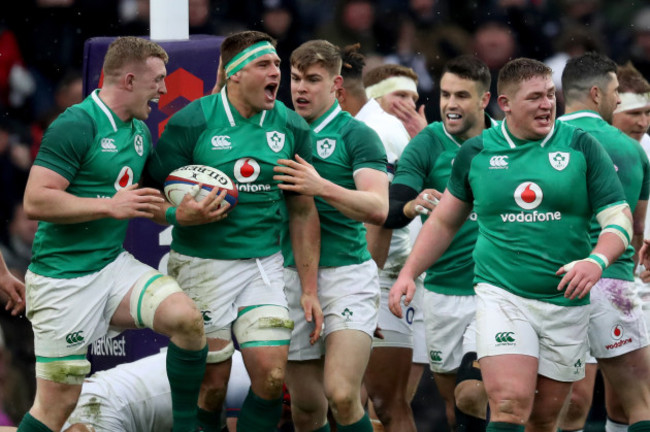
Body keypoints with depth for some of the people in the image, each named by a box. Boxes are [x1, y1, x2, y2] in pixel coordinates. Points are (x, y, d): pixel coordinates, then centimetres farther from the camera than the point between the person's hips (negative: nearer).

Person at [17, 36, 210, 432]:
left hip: (115, 265, 7)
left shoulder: (141, 131, 12)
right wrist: (111, 207, -22)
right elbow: (36, 201, -22)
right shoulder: (77, 125, -15)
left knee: (186, 317, -18)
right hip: (65, 277, -7)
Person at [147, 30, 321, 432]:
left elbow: (303, 211, 8)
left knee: (272, 378, -7)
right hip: (203, 265, -3)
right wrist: (184, 214, -27)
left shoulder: (292, 128, 2)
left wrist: (309, 289, 5)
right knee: (211, 387, -2)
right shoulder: (190, 123, -9)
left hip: (263, 265, 3)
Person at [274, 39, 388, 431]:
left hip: (347, 274, -5)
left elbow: (378, 209, -14)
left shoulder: (356, 135, -3)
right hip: (292, 276, 5)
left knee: (341, 396, -18)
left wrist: (322, 187, -25)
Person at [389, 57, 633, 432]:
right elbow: (444, 221, 18)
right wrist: (409, 273, 7)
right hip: (502, 297, -1)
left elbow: (618, 218, -2)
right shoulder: (475, 153, 5)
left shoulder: (581, 146, 1)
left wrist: (596, 261, -21)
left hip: (566, 302, 1)